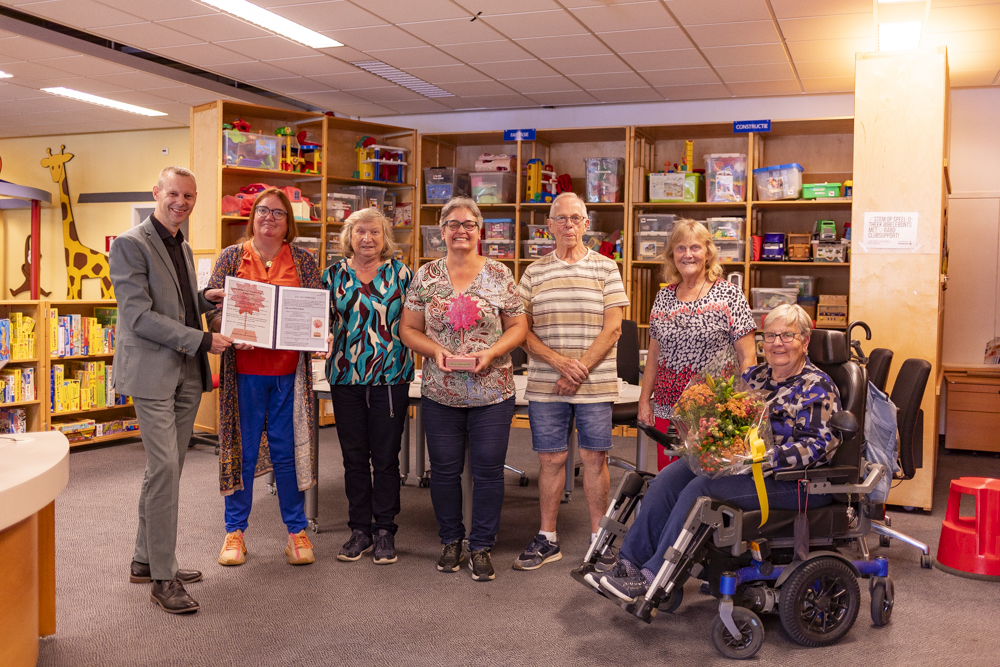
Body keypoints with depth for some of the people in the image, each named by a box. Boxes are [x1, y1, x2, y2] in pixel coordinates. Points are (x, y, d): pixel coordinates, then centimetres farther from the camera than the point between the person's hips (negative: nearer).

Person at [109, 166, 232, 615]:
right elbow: (139, 316, -17)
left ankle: (145, 560, 25)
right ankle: (163, 577, -1)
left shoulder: (184, 248, 18)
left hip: (187, 374, 8)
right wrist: (202, 340, -19)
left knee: (166, 468, 13)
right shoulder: (130, 244, -9)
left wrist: (206, 298, 6)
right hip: (153, 372, -8)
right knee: (164, 469, -9)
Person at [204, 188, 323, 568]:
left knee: (288, 450, 6)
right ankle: (235, 530, 19)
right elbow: (212, 308, 2)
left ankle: (297, 530, 17)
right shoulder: (232, 257, 6)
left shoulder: (303, 261, 8)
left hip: (289, 369, 0)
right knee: (242, 449, 6)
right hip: (244, 368, 0)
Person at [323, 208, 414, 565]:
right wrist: (325, 339, -10)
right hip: (346, 377, 2)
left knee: (386, 457, 4)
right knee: (354, 457, 9)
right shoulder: (334, 274, 7)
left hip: (390, 378, -2)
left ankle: (385, 530, 17)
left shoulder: (400, 273, 2)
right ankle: (360, 530, 21)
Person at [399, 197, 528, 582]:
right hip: (440, 393, 1)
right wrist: (435, 350, -12)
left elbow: (518, 327, 2)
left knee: (488, 470, 3)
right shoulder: (426, 276, 4)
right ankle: (451, 540, 28)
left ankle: (481, 546, 17)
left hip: (492, 393, -1)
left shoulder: (499, 275, 1)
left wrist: (492, 352, -14)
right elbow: (408, 329, 6)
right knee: (445, 470, 10)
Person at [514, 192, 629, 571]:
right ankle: (547, 539, 19)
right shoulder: (534, 273, 8)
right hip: (545, 384, 2)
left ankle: (599, 539, 17)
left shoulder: (606, 269, 3)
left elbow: (612, 328, -3)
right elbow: (522, 330, 3)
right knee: (550, 458, 7)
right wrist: (559, 361, -12)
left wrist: (580, 370, -11)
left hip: (595, 384, -1)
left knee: (594, 457, 4)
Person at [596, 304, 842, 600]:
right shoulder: (756, 376, 15)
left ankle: (653, 577, -23)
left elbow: (819, 445, -17)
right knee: (671, 476, -12)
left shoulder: (818, 387, -6)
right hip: (740, 462, 8)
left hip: (791, 481, -8)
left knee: (701, 487, -27)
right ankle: (629, 562, -15)